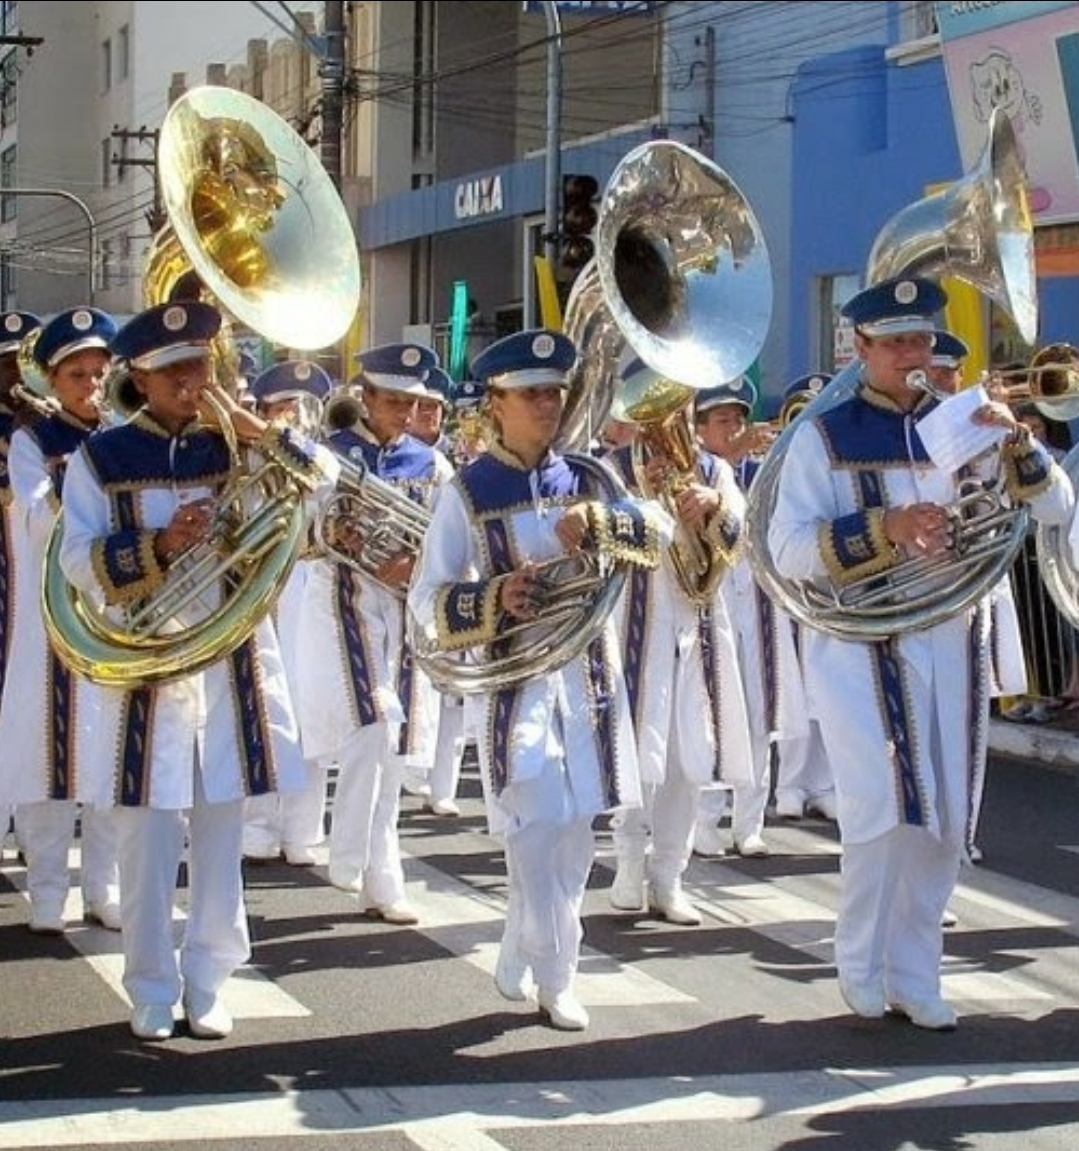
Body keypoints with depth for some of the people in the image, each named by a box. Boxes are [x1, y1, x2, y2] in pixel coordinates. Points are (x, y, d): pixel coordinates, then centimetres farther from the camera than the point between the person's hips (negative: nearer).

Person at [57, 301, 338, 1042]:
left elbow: (325, 480, -4)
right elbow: (79, 563, -7)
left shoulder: (236, 447, 5)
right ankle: (152, 993, 12)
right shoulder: (101, 457, -1)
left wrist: (254, 428, -14)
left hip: (233, 664, 2)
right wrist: (160, 546, -22)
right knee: (149, 842, 2)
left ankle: (208, 986, 17)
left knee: (222, 840, 7)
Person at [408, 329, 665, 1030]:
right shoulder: (468, 493, -3)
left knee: (575, 838, 10)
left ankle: (519, 965, 25)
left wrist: (599, 517, -22)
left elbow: (661, 537, -3)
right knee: (537, 834, -9)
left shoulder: (585, 478, 9)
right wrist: (496, 598, -25)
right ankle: (555, 982, 3)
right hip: (514, 683, -4)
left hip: (589, 679, 4)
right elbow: (427, 603, -6)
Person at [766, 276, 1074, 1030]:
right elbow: (788, 550, -12)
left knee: (946, 823, 7)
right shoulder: (824, 437, -3)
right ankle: (861, 967, 8)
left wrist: (1016, 441, -16)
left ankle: (914, 976, 20)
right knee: (884, 814, -12)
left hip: (953, 645, 4)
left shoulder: (963, 426, 8)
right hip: (862, 647, -4)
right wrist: (886, 528, -25)